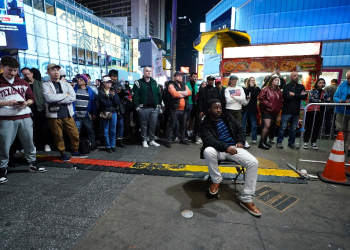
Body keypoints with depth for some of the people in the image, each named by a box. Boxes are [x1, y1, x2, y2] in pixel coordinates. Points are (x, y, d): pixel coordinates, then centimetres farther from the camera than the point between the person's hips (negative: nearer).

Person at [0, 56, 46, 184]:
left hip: (25, 117, 3)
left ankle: (33, 163, 26)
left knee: (29, 142, 12)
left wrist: (26, 103, -7)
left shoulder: (23, 83, 12)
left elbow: (31, 98, 13)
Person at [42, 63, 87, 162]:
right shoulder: (46, 85, 3)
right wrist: (65, 95, -8)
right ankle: (63, 153, 24)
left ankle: (75, 152, 23)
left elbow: (73, 97, -4)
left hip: (67, 114, 2)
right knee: (58, 136, 7)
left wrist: (58, 100, -12)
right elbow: (49, 98, -16)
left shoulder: (66, 84, 11)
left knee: (75, 134, 5)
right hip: (54, 115, -2)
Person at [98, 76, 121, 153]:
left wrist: (114, 95, -14)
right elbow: (104, 103, -13)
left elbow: (118, 102, -1)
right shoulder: (101, 92, 1)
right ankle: (108, 146, 15)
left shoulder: (113, 91, 10)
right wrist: (113, 102, -6)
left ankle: (113, 145, 18)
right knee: (106, 131, 4)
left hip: (113, 113, 3)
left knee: (113, 130, 7)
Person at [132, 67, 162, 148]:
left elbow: (159, 94, 16)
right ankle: (144, 140, 19)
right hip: (143, 108, -4)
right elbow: (134, 95, -7)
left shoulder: (154, 82, 13)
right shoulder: (138, 83, -2)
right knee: (144, 125, 5)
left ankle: (151, 140, 21)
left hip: (154, 108, 4)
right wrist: (137, 106, -11)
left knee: (153, 125, 8)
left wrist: (159, 104, 10)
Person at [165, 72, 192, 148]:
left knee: (183, 125, 15)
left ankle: (182, 139, 28)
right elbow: (175, 94, -18)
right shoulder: (171, 85, -1)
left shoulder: (184, 85, 17)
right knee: (171, 125, -4)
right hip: (175, 109, -6)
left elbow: (189, 92, -1)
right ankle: (168, 141, 2)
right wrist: (184, 94, -3)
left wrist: (180, 92, -13)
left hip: (183, 109, 6)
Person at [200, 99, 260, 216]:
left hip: (234, 148, 4)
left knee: (253, 162, -21)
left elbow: (240, 129, 17)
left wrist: (240, 142, -4)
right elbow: (209, 140, -21)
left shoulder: (228, 118, 11)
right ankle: (216, 180, -10)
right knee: (208, 151, -39)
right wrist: (226, 147, -36)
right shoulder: (205, 124, -5)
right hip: (218, 150, -3)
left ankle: (246, 199, -10)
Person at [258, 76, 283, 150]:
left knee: (269, 127, 11)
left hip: (274, 112, 7)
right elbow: (261, 99, -14)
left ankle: (265, 141, 21)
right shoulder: (266, 89, -8)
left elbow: (280, 100, 23)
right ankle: (261, 142, -8)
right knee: (267, 126, -17)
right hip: (266, 111, -7)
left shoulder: (279, 91, 14)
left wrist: (280, 106, 6)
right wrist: (269, 105, -18)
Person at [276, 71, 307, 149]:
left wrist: (294, 94, -11)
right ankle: (279, 142, 10)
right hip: (287, 111, -4)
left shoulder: (301, 87, 12)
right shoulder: (286, 86, 0)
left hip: (296, 111, 4)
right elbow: (287, 97, -16)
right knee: (283, 128, 0)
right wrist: (299, 96, -8)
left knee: (293, 129, 9)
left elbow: (305, 96, -3)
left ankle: (291, 143, 21)